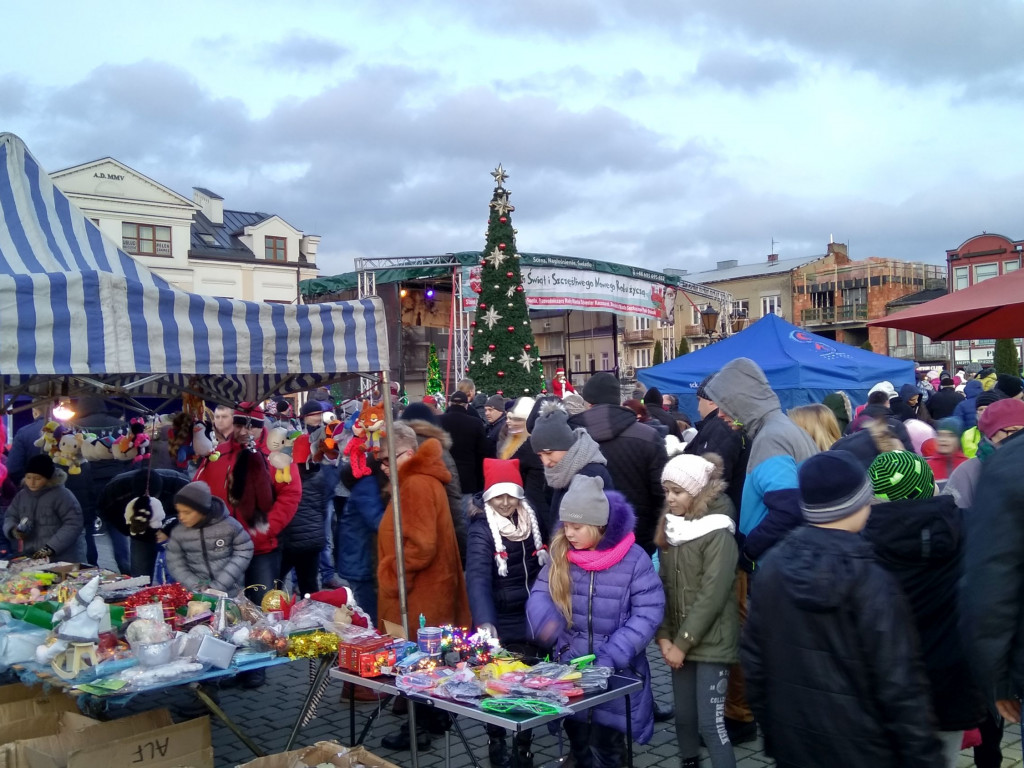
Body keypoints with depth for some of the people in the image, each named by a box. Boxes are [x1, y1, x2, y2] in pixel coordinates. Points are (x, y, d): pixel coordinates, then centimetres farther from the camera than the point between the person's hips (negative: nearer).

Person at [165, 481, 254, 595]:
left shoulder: (229, 525, -11)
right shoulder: (178, 532, -4)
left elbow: (244, 552, -7)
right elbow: (175, 565, 0)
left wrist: (218, 586, -13)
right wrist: (196, 588, -13)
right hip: (197, 597, 2)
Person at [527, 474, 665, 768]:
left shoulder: (633, 559, -14)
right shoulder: (561, 555, -1)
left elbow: (648, 614, -15)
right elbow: (540, 593, 0)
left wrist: (611, 657, -23)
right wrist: (545, 621, -23)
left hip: (614, 674, -4)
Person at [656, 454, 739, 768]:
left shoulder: (718, 534, -14)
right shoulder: (669, 529, 8)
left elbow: (712, 596, -18)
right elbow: (663, 588, 7)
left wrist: (682, 643, -16)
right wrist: (664, 637, -3)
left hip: (710, 644, -6)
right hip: (679, 643, 6)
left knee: (711, 724, -6)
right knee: (684, 717, 13)